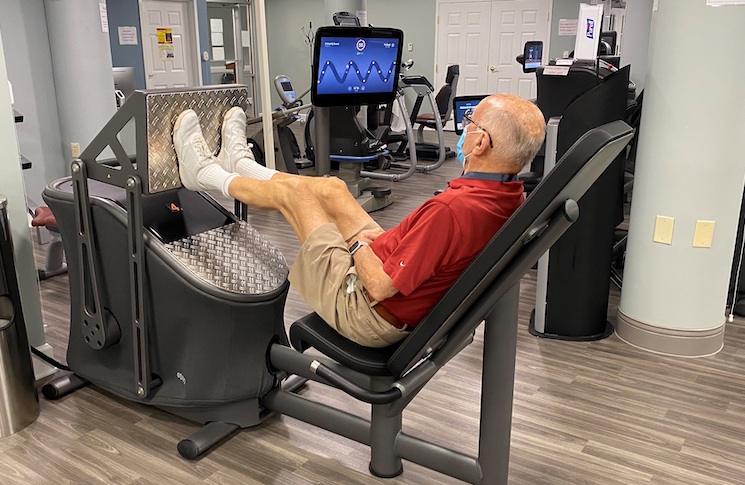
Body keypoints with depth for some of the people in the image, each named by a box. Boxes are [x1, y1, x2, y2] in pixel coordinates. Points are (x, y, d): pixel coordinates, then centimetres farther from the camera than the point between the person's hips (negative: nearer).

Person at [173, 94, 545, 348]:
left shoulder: (453, 210, -39)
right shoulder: (511, 196, -11)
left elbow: (379, 287, -29)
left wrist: (356, 244, -12)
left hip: (367, 313, -8)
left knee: (293, 190, 4)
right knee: (330, 188, 16)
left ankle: (205, 174, 33)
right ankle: (239, 163, 43)